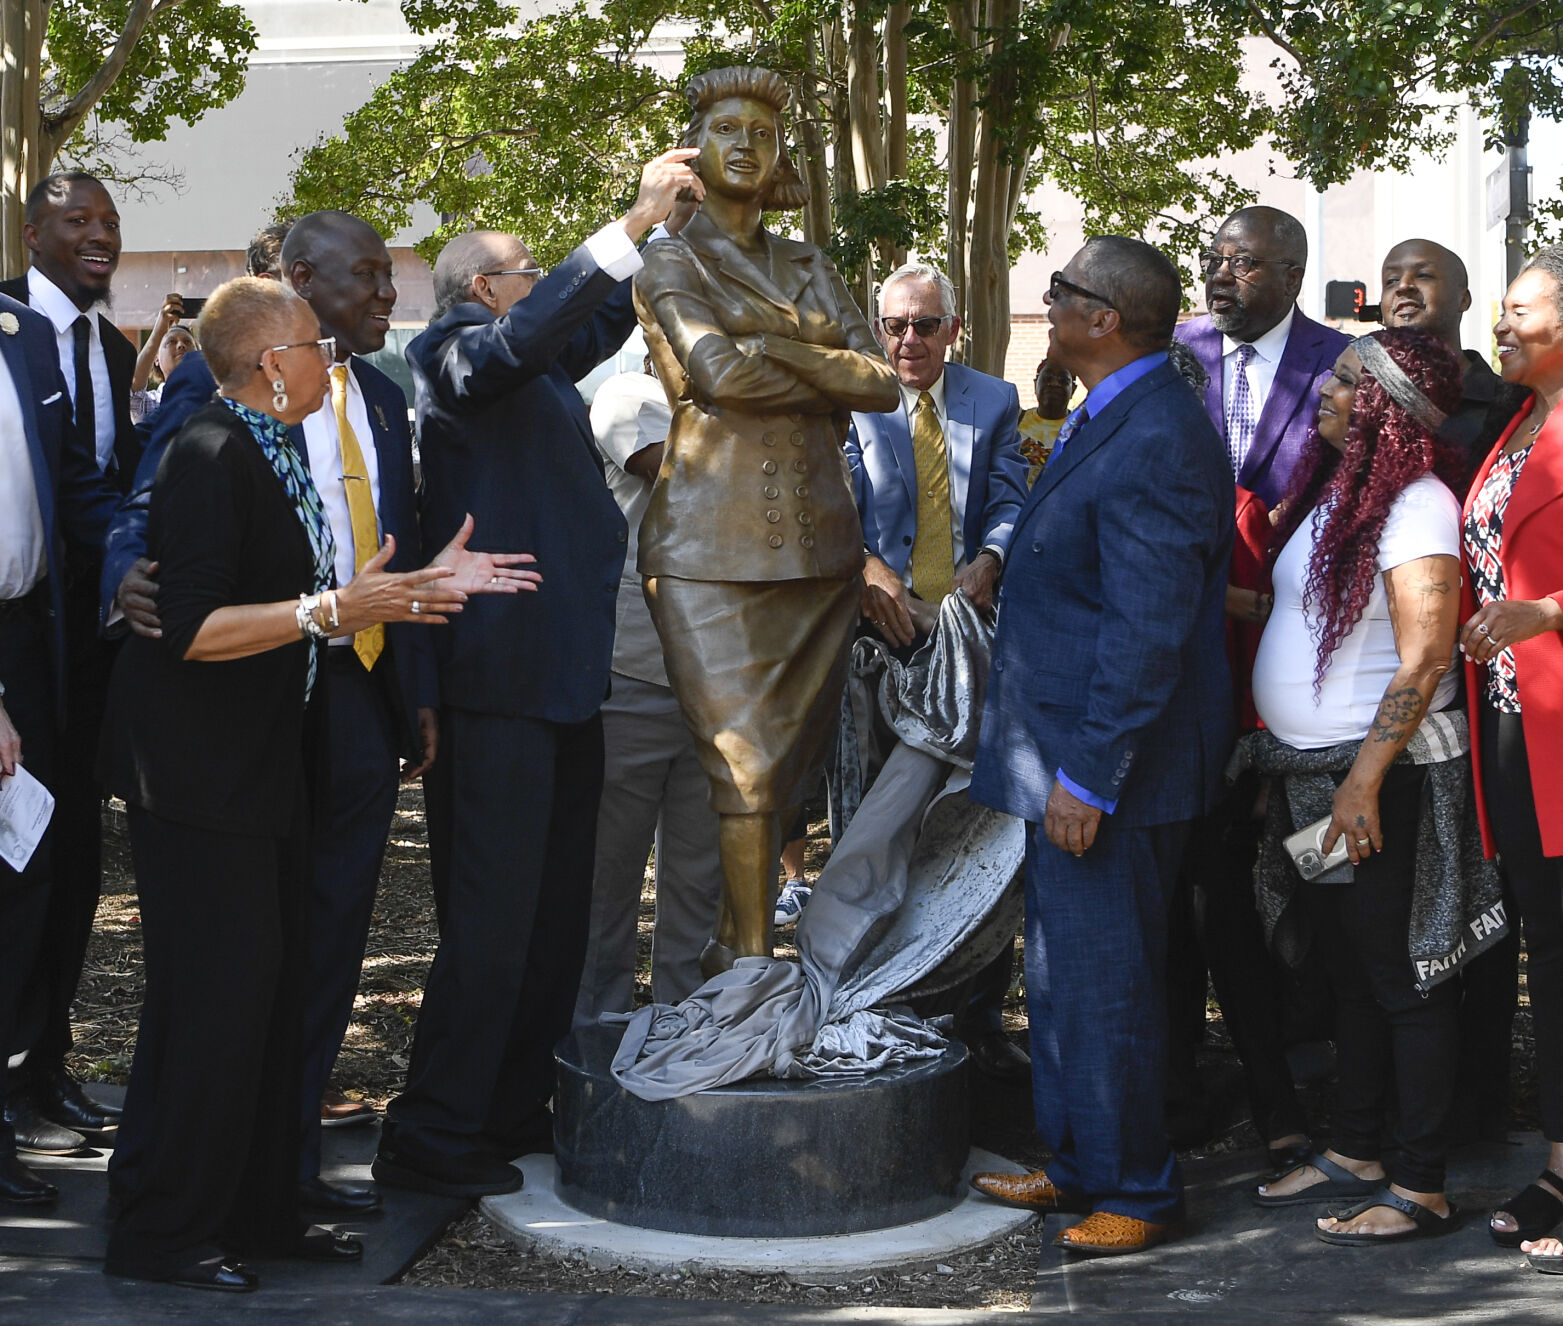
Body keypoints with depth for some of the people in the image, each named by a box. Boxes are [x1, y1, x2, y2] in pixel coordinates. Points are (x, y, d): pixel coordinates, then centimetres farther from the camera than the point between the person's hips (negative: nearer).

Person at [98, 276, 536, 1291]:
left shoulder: (277, 453, 14)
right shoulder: (209, 457, -17)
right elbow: (189, 628, -24)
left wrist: (423, 582, 13)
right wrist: (332, 610, -27)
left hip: (266, 764, 10)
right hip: (199, 771, -10)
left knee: (276, 982, 12)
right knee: (217, 990, -7)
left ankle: (261, 1208, 23)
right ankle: (164, 1231, 4)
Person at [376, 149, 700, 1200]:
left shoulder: (542, 371, 18)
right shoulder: (454, 356, -8)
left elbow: (601, 318, 30)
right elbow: (523, 338, -28)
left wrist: (673, 221, 16)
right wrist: (636, 222, -27)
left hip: (563, 675, 10)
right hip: (501, 681, -10)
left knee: (555, 913, 15)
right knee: (492, 916, -7)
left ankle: (515, 1111, 26)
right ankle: (432, 1134, 1)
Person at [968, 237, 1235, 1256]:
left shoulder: (1156, 441, -21)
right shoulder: (1108, 419, 12)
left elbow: (1148, 630, -24)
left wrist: (1088, 775, -23)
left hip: (1109, 764, -11)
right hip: (1072, 754, 11)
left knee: (1105, 980, 0)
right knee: (1064, 976, 19)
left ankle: (1135, 1192, 14)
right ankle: (1081, 1166, 32)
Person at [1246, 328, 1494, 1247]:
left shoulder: (1416, 505, -17)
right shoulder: (1334, 490, 13)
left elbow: (1424, 659, -22)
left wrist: (1366, 778, -24)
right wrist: (1281, 759, 15)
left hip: (1383, 781, -9)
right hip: (1312, 773, 9)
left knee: (1405, 981, -1)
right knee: (1350, 973, 17)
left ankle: (1422, 1188, 7)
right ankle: (1355, 1155, 28)